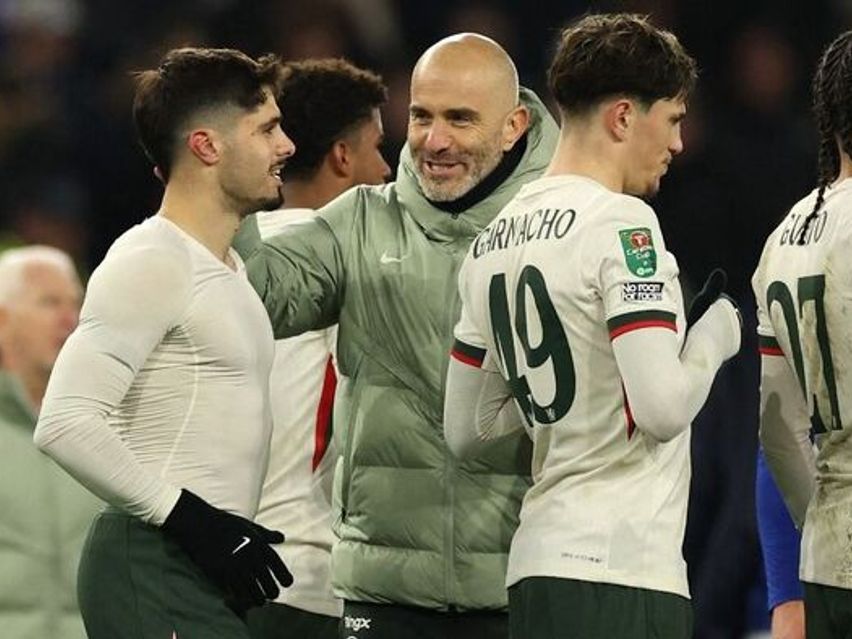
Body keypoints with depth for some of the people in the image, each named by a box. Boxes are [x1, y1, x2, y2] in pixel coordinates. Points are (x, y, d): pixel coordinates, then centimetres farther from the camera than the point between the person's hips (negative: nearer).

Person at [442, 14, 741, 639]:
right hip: (622, 572, -8)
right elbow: (664, 408, -17)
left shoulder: (493, 241, 15)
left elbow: (466, 431, 21)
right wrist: (713, 335, 1)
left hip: (536, 563, 8)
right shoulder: (620, 224, -9)